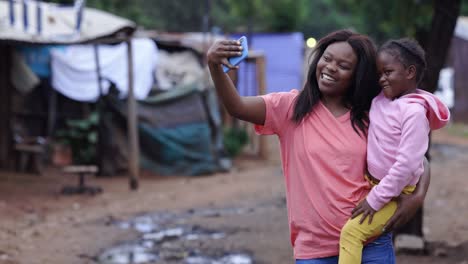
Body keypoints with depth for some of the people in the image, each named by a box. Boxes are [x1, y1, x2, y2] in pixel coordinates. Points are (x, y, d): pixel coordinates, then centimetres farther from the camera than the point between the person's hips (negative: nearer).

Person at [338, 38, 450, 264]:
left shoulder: (414, 112, -22)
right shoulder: (381, 99, 2)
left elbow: (406, 163, -25)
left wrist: (376, 199, -21)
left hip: (397, 192, -9)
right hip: (374, 184, 9)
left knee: (351, 232, -20)